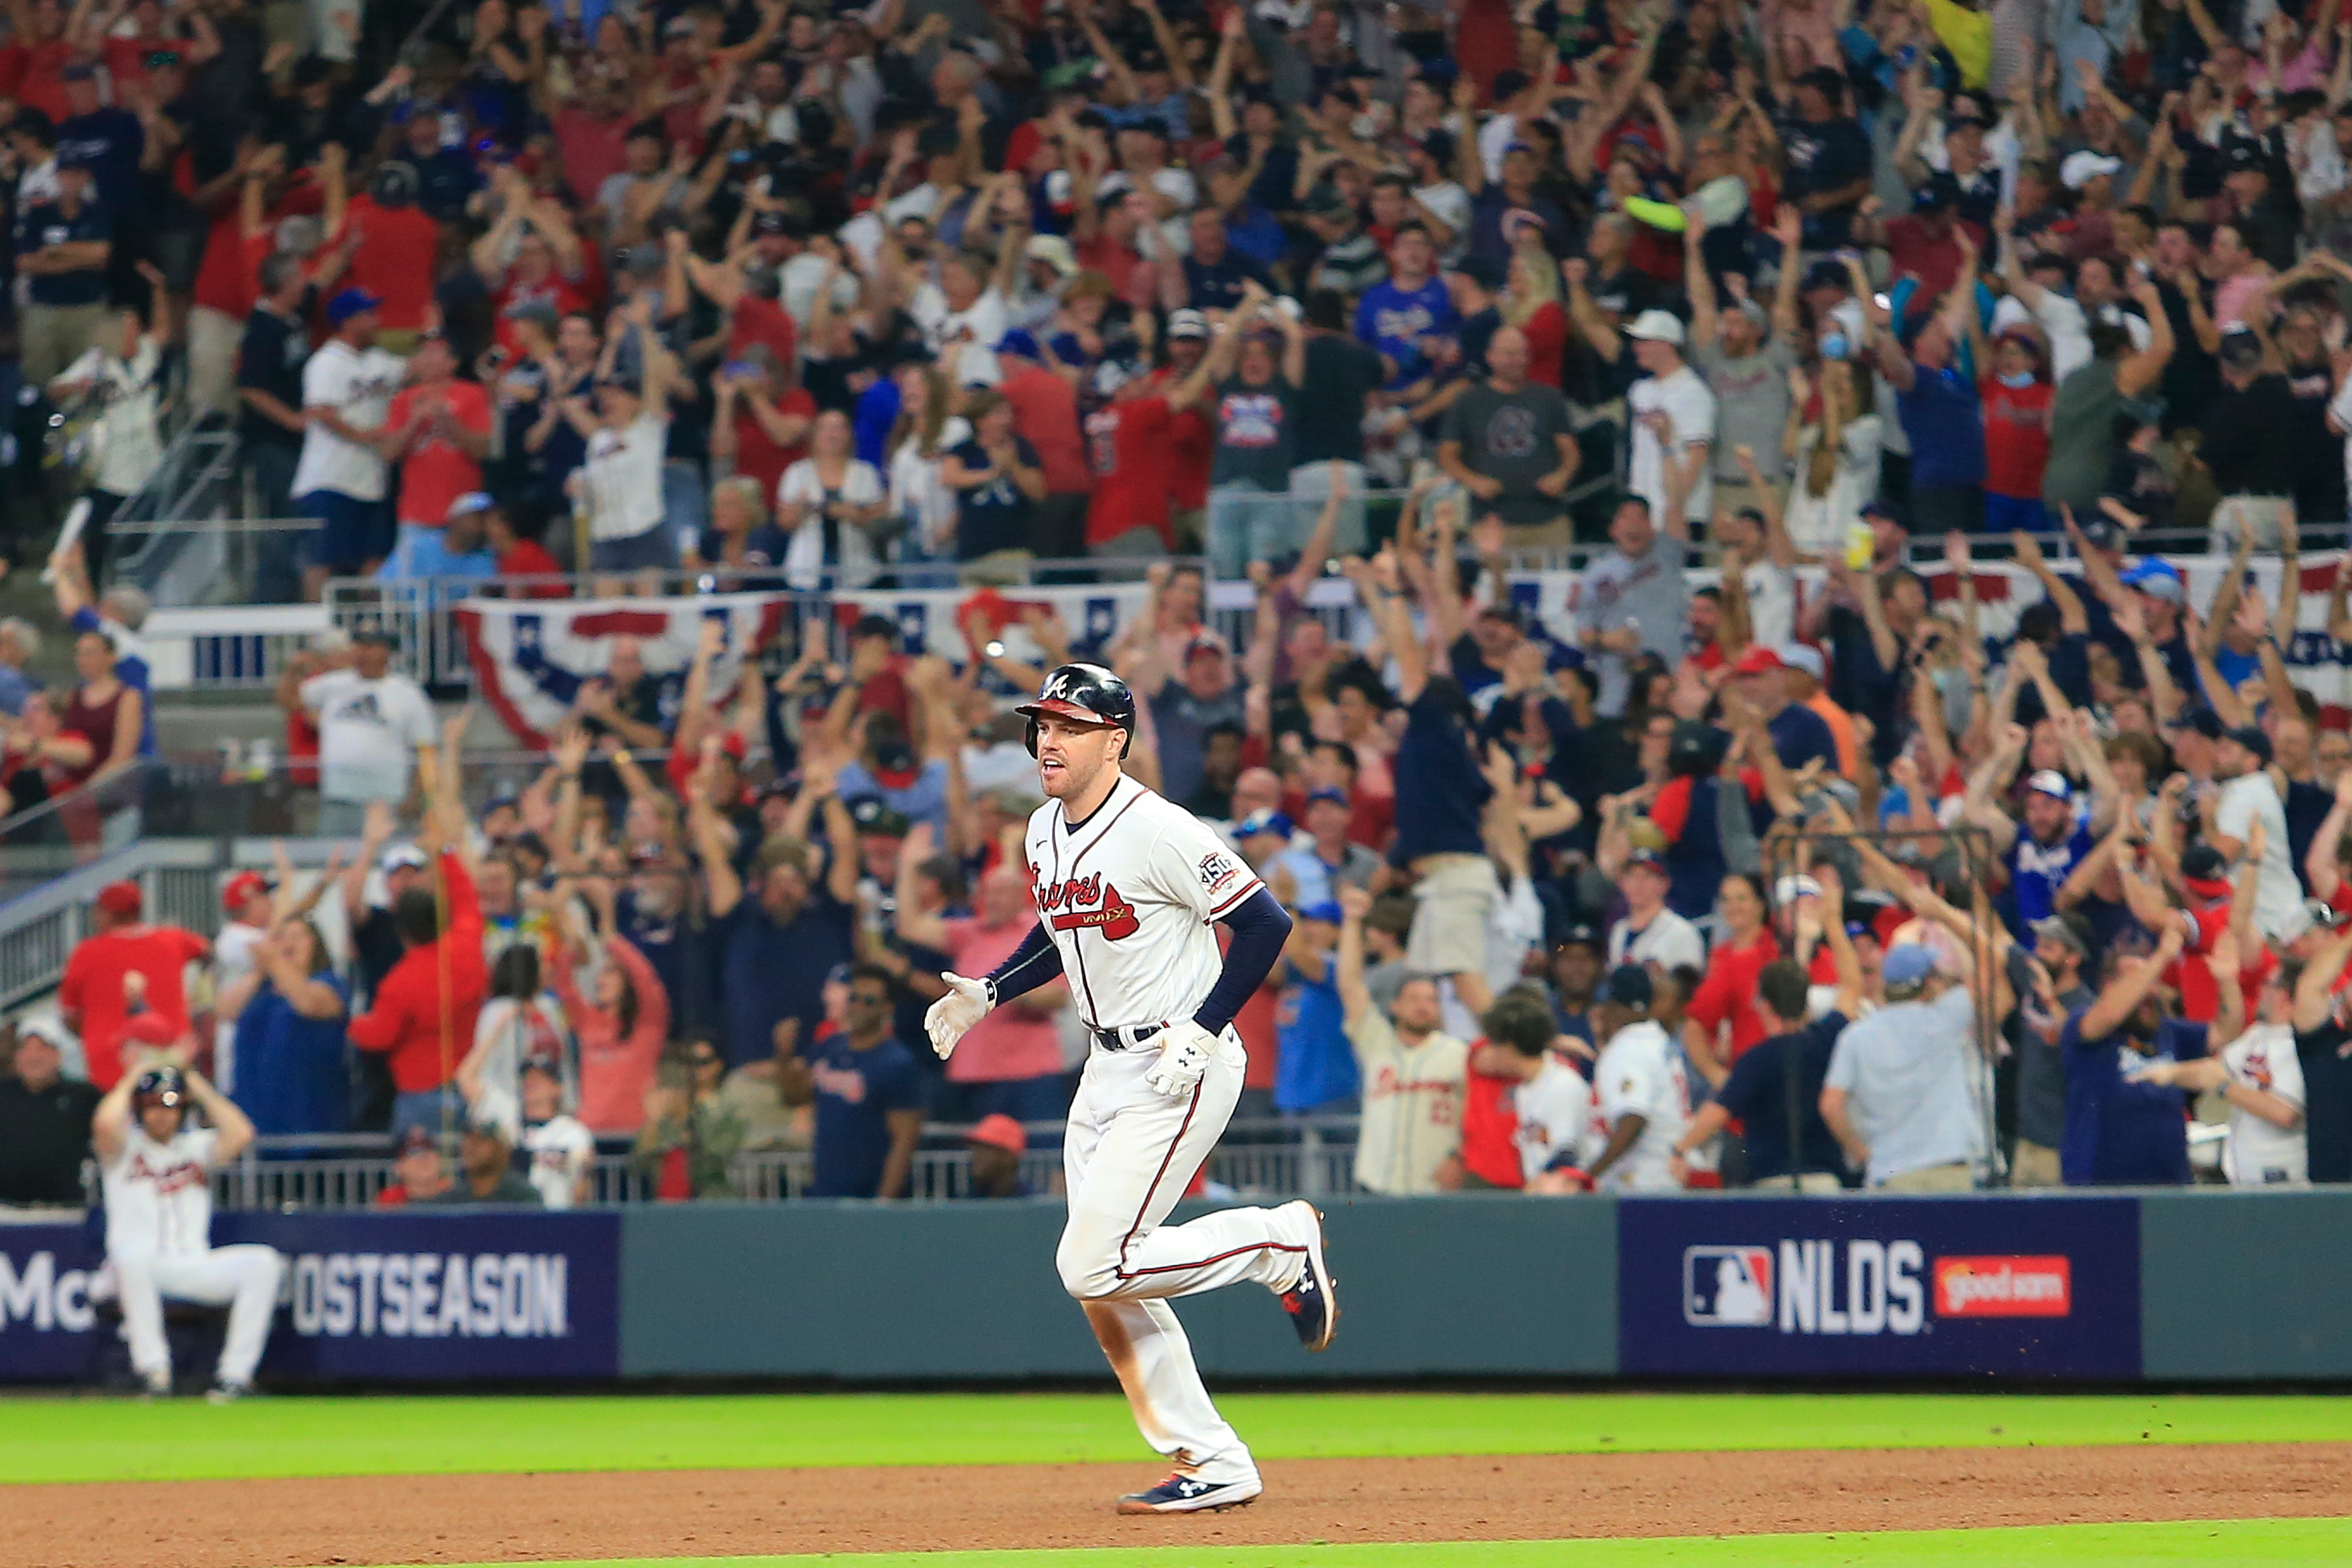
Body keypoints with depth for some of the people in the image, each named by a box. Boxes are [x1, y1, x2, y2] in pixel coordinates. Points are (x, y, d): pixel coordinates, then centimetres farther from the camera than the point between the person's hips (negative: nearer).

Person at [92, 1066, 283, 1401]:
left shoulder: (198, 1145, 18)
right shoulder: (125, 1146, 9)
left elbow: (241, 1134, -1)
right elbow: (105, 1124, -14)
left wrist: (201, 1089, 8)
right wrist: (129, 1082, 3)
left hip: (196, 1271, 3)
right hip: (138, 1273, -3)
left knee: (263, 1262, -21)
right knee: (130, 1255, -40)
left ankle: (235, 1373, -23)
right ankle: (152, 1367, -34)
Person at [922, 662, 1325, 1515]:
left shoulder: (1158, 832, -19)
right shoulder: (1045, 833, 7)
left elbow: (1264, 923, -18)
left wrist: (1201, 1031, -20)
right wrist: (988, 993, 11)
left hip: (1183, 1069, -9)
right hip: (1106, 1071, 9)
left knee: (1095, 1265, -15)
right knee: (1100, 1282, 6)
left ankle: (1281, 1240, 4)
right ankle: (1213, 1466, 13)